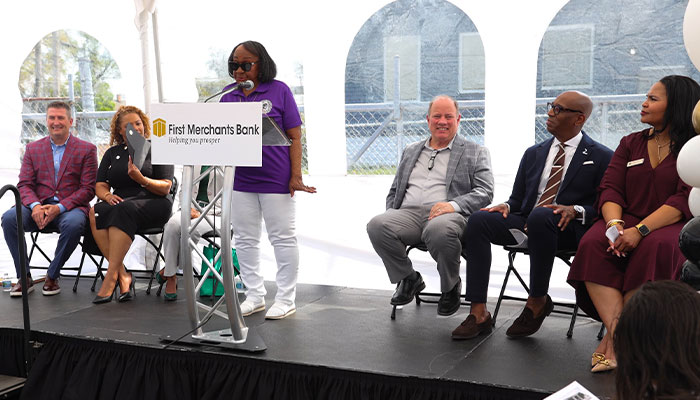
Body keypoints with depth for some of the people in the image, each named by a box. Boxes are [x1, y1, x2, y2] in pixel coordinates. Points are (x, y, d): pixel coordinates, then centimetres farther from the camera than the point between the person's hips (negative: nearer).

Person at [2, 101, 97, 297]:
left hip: (70, 207, -3)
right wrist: (35, 206, -16)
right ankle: (24, 277, -15)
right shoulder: (33, 148, 15)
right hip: (39, 206, 3)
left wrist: (59, 208, -17)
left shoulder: (87, 149, 5)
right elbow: (24, 184, 7)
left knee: (74, 223, -37)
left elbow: (88, 189, -2)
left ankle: (52, 276, -16)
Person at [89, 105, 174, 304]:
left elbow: (165, 188, -1)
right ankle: (123, 276, -33)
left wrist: (141, 179, -20)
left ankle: (111, 276, -38)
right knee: (96, 212, -30)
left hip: (154, 204, -4)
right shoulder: (112, 153, 21)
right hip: (121, 204, 4)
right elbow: (100, 185, 15)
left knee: (123, 210, -36)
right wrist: (107, 195, -9)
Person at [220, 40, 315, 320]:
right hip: (241, 179, 5)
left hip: (275, 179, -5)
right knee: (245, 239, 10)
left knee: (283, 238, 3)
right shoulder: (229, 95, 9)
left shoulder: (279, 90, -2)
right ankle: (255, 296, 23)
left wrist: (296, 176, -11)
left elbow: (294, 136, -4)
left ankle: (285, 299, 14)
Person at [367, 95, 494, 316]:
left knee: (439, 229, -40)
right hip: (408, 214, 4)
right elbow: (394, 190, 28)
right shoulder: (410, 151, 26)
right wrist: (391, 214, 5)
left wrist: (454, 205, -18)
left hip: (447, 216, -4)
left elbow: (485, 192, 1)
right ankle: (409, 280, -2)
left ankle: (451, 287, -8)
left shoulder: (475, 153, 14)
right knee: (377, 225, -28)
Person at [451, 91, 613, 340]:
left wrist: (575, 211, -18)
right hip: (526, 224, 5)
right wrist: (506, 206, -2)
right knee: (479, 219, -22)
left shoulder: (601, 157, 5)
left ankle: (538, 301, -21)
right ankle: (479, 314, -25)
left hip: (566, 228, -5)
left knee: (540, 216, -38)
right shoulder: (533, 154, 21)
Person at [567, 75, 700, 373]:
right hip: (627, 221, 4)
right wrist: (615, 224, -15)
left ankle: (613, 338, -30)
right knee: (593, 244, -29)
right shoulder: (631, 143, 17)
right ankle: (618, 337, -35)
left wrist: (640, 230, -24)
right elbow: (610, 189, 7)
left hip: (671, 226, -3)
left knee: (655, 248, -38)